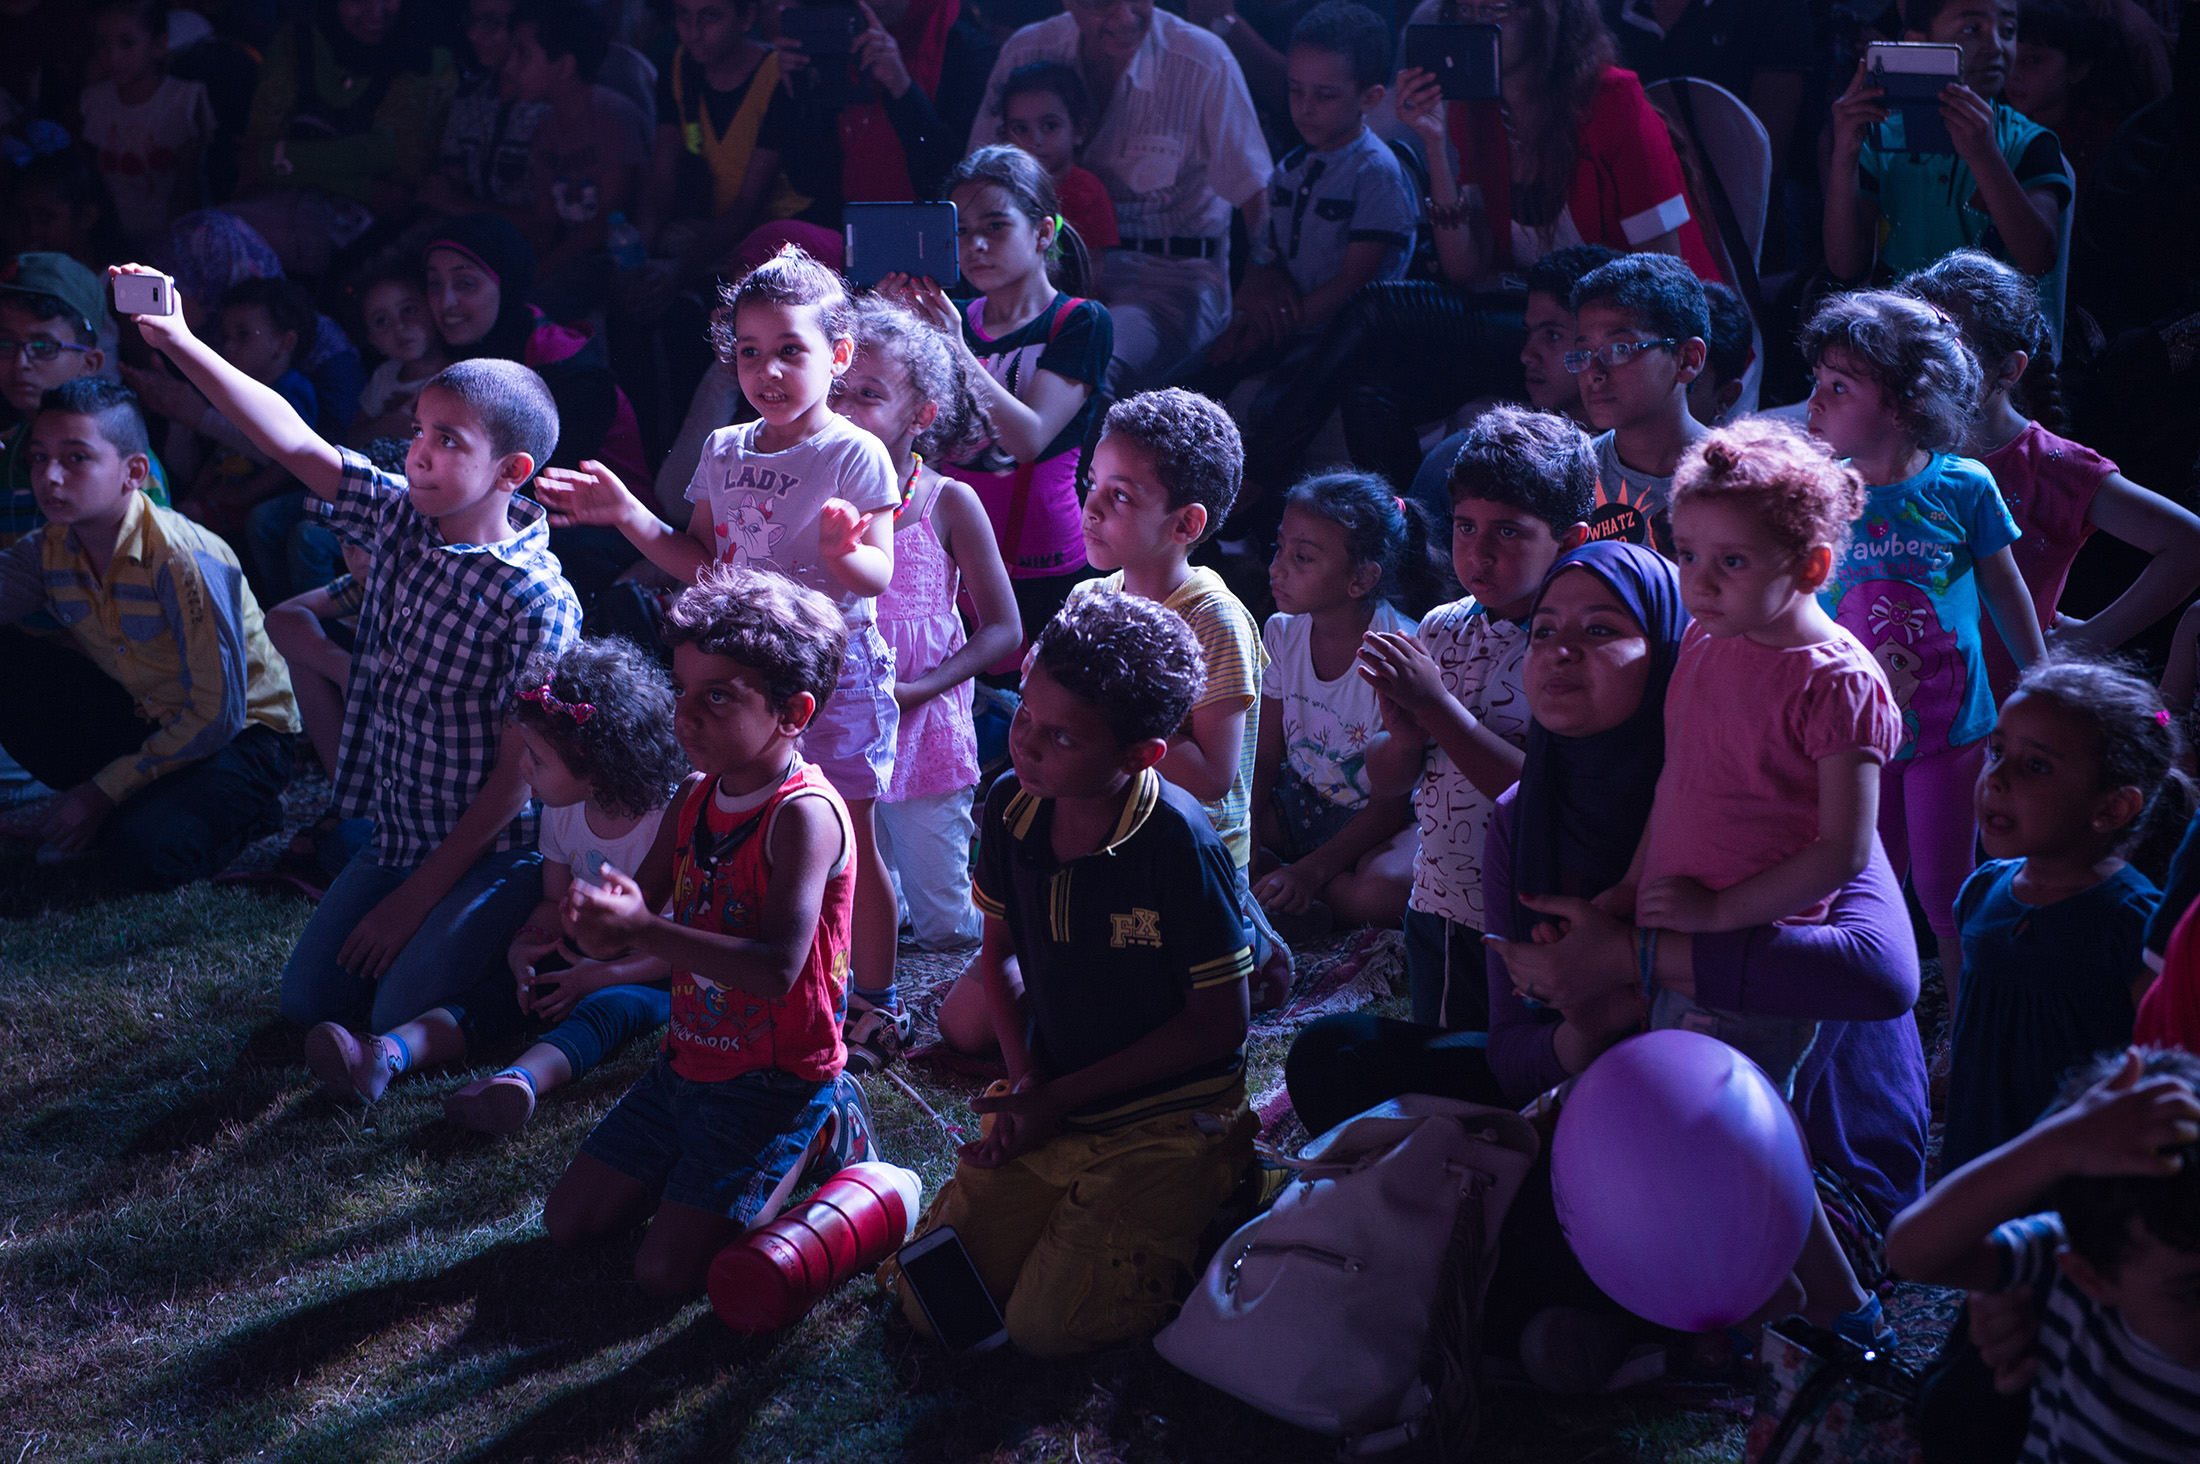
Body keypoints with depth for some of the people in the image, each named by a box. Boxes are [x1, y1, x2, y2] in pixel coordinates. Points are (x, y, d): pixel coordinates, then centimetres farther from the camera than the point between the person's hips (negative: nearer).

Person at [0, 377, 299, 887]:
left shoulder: (184, 560, -25)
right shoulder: (49, 551, -5)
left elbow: (219, 715, -23)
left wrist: (107, 790, -20)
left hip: (239, 736, -6)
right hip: (140, 720, 6)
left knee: (139, 854, -32)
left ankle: (243, 810, 0)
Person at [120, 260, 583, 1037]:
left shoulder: (540, 600, -23)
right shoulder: (402, 520, -4)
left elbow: (518, 776, -20)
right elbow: (293, 441, -7)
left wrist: (417, 896, -15)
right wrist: (180, 343, -18)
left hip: (496, 850, -7)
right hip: (399, 832, 7)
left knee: (403, 1015, -14)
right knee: (309, 998, 4)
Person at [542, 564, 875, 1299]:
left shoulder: (806, 815, -23)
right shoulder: (695, 797, 2)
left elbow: (777, 969, -33)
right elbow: (637, 908, 6)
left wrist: (642, 928, -37)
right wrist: (596, 915, -19)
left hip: (778, 1080, -8)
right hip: (688, 1063, 8)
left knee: (667, 1270, -11)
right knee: (568, 1222, 10)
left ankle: (814, 1143, 9)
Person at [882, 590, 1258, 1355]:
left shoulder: (1178, 845, -23)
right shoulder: (1010, 807, -6)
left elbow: (1218, 1023, -15)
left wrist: (1064, 1097, -12)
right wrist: (1025, 1079, -5)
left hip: (1167, 1118, -5)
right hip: (1050, 1103, 6)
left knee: (1047, 1326, -17)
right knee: (927, 1302, -3)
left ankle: (1201, 1207, 7)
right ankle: (1075, 1209, 21)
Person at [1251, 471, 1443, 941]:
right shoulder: (1282, 632, -5)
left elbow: (1397, 795, -19)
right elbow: (1264, 756, 3)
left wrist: (1313, 870, -26)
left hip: (1376, 821, -5)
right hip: (1297, 804, 5)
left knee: (1384, 890, -38)